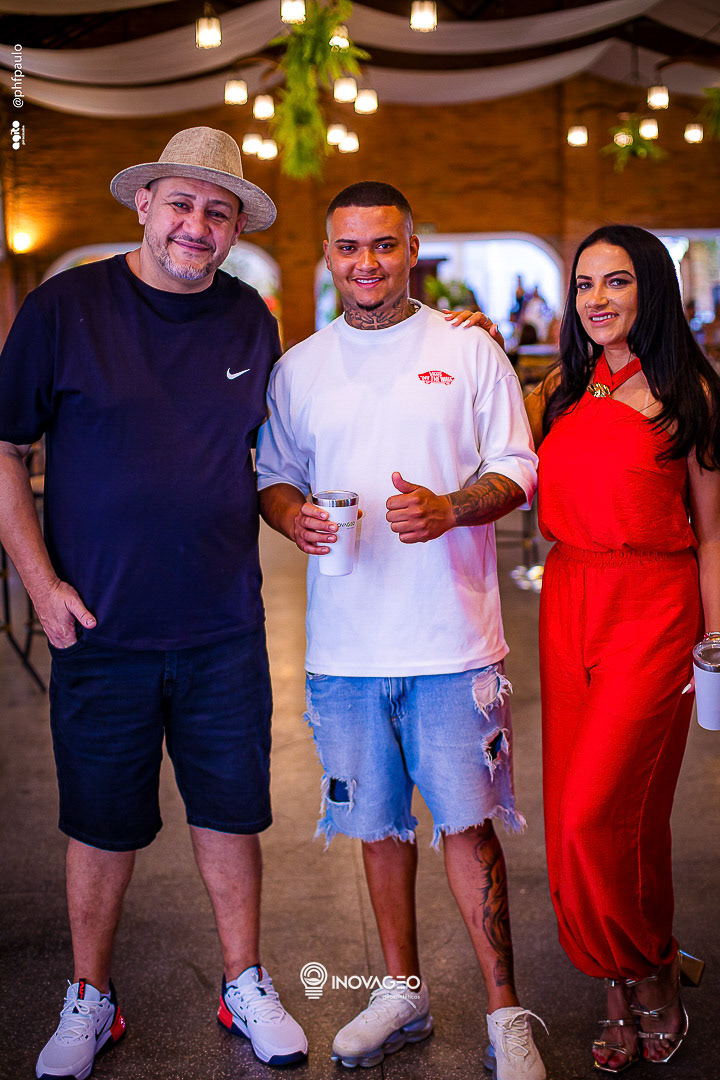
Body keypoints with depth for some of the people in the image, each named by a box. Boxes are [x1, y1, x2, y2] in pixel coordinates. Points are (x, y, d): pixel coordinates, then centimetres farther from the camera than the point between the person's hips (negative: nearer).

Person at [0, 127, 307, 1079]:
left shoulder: (250, 321, 5)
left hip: (226, 627, 3)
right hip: (101, 626, -2)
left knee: (231, 806, 12)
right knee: (102, 820, 10)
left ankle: (244, 983, 31)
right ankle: (90, 999, 30)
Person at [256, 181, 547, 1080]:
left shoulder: (468, 350, 2)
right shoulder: (297, 369, 10)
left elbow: (517, 468, 1)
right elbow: (273, 476, 15)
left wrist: (449, 509, -18)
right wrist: (292, 516, -9)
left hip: (451, 638, -3)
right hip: (345, 643, 3)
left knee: (466, 822, -1)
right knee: (378, 823, 13)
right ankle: (403, 990, 31)